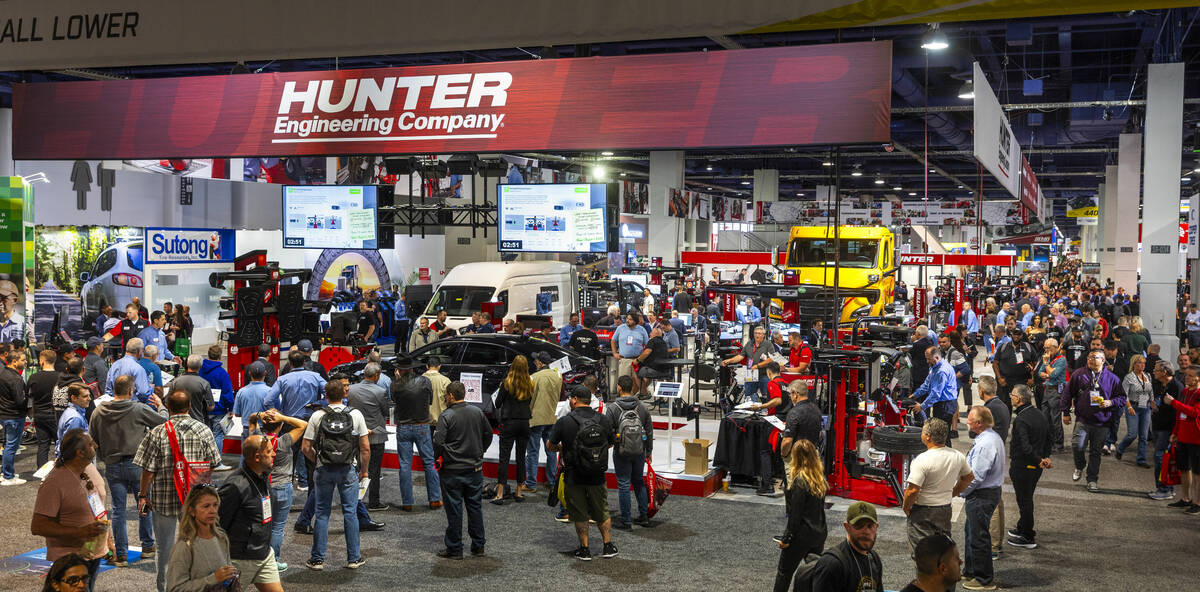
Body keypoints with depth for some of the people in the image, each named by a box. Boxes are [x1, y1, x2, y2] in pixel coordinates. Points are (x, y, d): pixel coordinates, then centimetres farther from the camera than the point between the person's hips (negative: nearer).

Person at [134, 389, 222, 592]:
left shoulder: (157, 433, -12)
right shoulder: (203, 430, -4)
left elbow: (148, 470, -9)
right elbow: (214, 466, 2)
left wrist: (143, 495, 4)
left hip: (164, 499, -2)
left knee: (165, 549, 12)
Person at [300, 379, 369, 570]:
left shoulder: (317, 416, -5)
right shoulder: (356, 415, -4)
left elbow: (305, 448, -4)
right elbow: (365, 448, -4)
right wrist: (364, 470, 10)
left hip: (323, 470, 0)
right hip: (347, 470, 0)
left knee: (322, 513, 9)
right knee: (350, 513, 8)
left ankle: (318, 559, 13)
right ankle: (353, 558, 13)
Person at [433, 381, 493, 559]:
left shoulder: (446, 416, -15)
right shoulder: (477, 412, 2)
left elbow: (438, 443, -17)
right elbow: (488, 434, 12)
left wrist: (436, 457, 2)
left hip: (452, 471, -5)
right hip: (475, 468, 5)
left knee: (454, 510, 3)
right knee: (475, 506, 14)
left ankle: (454, 549, 9)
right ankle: (478, 545, 20)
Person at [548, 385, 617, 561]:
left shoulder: (564, 422, -12)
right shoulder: (603, 420, -3)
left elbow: (550, 446, -2)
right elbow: (611, 443, 12)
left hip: (574, 477, -3)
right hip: (597, 476, 3)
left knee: (580, 515, 11)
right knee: (601, 512, 19)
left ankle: (584, 549, 16)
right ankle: (608, 546, 25)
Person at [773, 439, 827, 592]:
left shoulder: (800, 480, -19)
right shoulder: (820, 477, 3)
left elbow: (795, 513, -18)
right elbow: (820, 507, 9)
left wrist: (786, 538, -11)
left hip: (802, 534, -7)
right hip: (820, 532, 7)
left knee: (784, 571, 8)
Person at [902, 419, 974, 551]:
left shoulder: (922, 460, -23)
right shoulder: (957, 456, -3)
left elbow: (913, 490, -24)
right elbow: (969, 477, 14)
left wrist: (906, 508, -8)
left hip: (922, 512, -6)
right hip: (946, 510, 6)